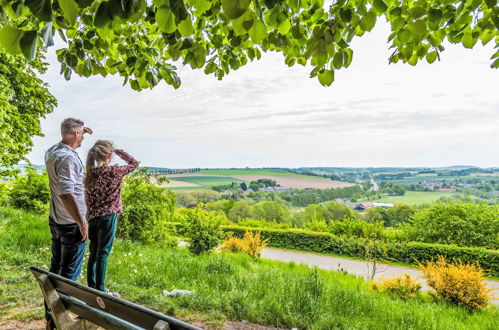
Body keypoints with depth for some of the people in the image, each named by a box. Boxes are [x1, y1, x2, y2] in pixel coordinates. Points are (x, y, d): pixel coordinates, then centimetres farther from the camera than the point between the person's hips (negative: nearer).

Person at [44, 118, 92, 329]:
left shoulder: (51, 152, 5)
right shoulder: (68, 158, -23)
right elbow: (66, 193, -30)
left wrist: (79, 131, 22)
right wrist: (81, 222, -25)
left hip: (56, 221, 9)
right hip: (71, 224, -9)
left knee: (56, 267, 19)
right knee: (69, 272, 3)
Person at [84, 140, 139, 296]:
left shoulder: (89, 173, 5)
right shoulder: (113, 171, -12)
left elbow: (87, 198, 11)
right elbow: (134, 163, 2)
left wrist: (90, 215, 20)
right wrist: (118, 151, 9)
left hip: (92, 217, 7)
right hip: (107, 216, -6)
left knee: (93, 252, 16)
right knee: (103, 253, -1)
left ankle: (91, 286, 26)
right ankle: (100, 290, 6)